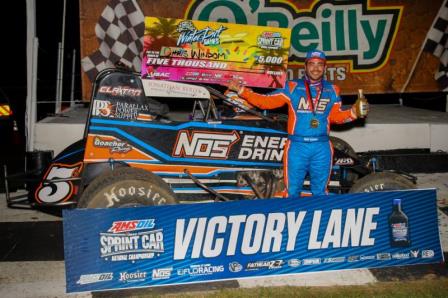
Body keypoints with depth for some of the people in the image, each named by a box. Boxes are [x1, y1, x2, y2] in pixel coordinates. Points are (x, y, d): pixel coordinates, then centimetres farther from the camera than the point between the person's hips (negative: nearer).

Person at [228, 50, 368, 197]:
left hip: (322, 148, 2)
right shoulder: (292, 87, 2)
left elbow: (336, 116, 15)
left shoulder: (332, 90, 10)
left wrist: (353, 112, -2)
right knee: (293, 191, 4)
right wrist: (242, 90, -6)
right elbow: (267, 101, -1)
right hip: (297, 146, -2)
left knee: (320, 191, 12)